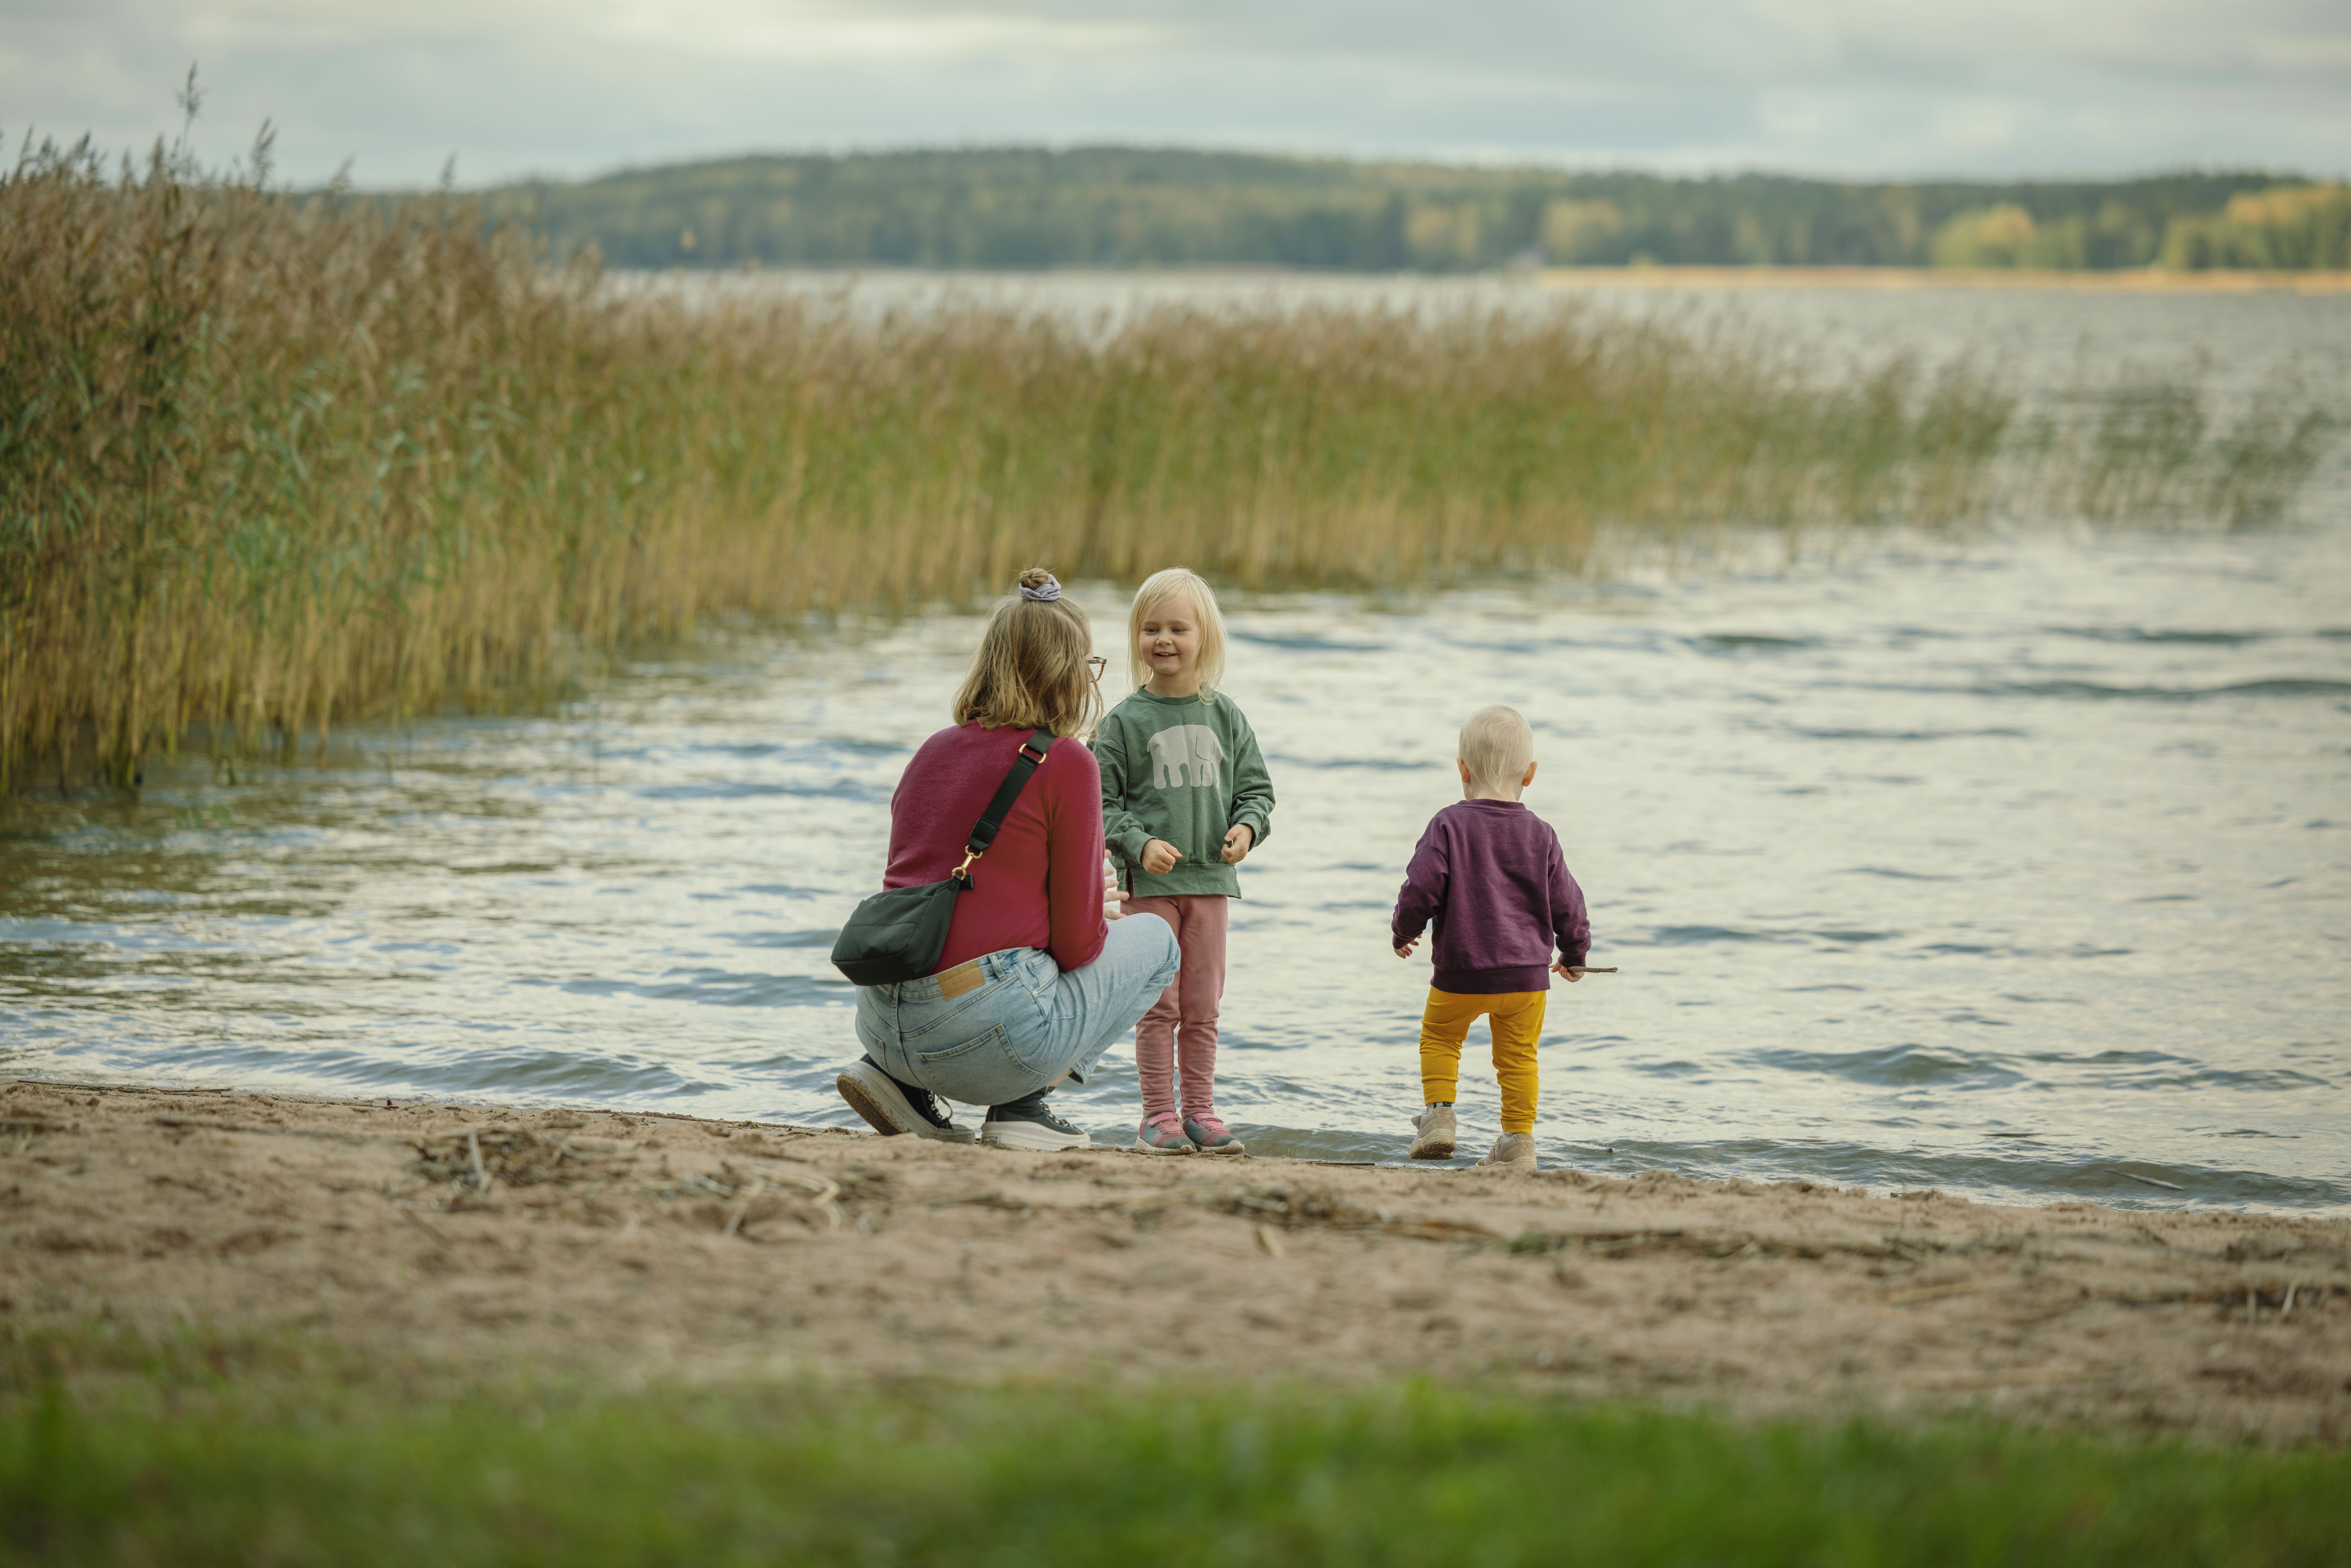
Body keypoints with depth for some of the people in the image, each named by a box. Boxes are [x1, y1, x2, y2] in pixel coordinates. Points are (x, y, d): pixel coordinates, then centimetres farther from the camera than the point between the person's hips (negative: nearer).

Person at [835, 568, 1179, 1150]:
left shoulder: (935, 750, 14)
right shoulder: (1067, 763, -6)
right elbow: (1077, 943, -6)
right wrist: (1099, 920, 18)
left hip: (881, 1021, 7)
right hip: (984, 1031, -7)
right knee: (1153, 939, 18)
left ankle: (896, 1076, 15)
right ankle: (1021, 1104, 4)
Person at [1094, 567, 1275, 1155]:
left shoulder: (1226, 718, 7)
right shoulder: (1126, 721, -2)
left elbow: (1256, 789, 11)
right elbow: (1103, 800, -3)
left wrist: (1247, 826, -8)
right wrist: (1140, 844, -17)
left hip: (1211, 879, 3)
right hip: (1149, 883, -3)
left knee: (1203, 1008, 7)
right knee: (1158, 1006, -2)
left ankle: (1200, 1112, 14)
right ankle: (1159, 1116, 3)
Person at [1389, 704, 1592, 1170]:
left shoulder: (1449, 826, -8)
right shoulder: (1540, 835, 1)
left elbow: (1422, 889, -10)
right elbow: (1565, 902, 4)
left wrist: (1403, 933, 9)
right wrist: (1575, 955, 21)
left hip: (1461, 973, -2)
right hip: (1527, 973, 2)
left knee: (1439, 1036, 20)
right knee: (1518, 1054, 11)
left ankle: (1439, 1113, 10)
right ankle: (1519, 1140, 10)